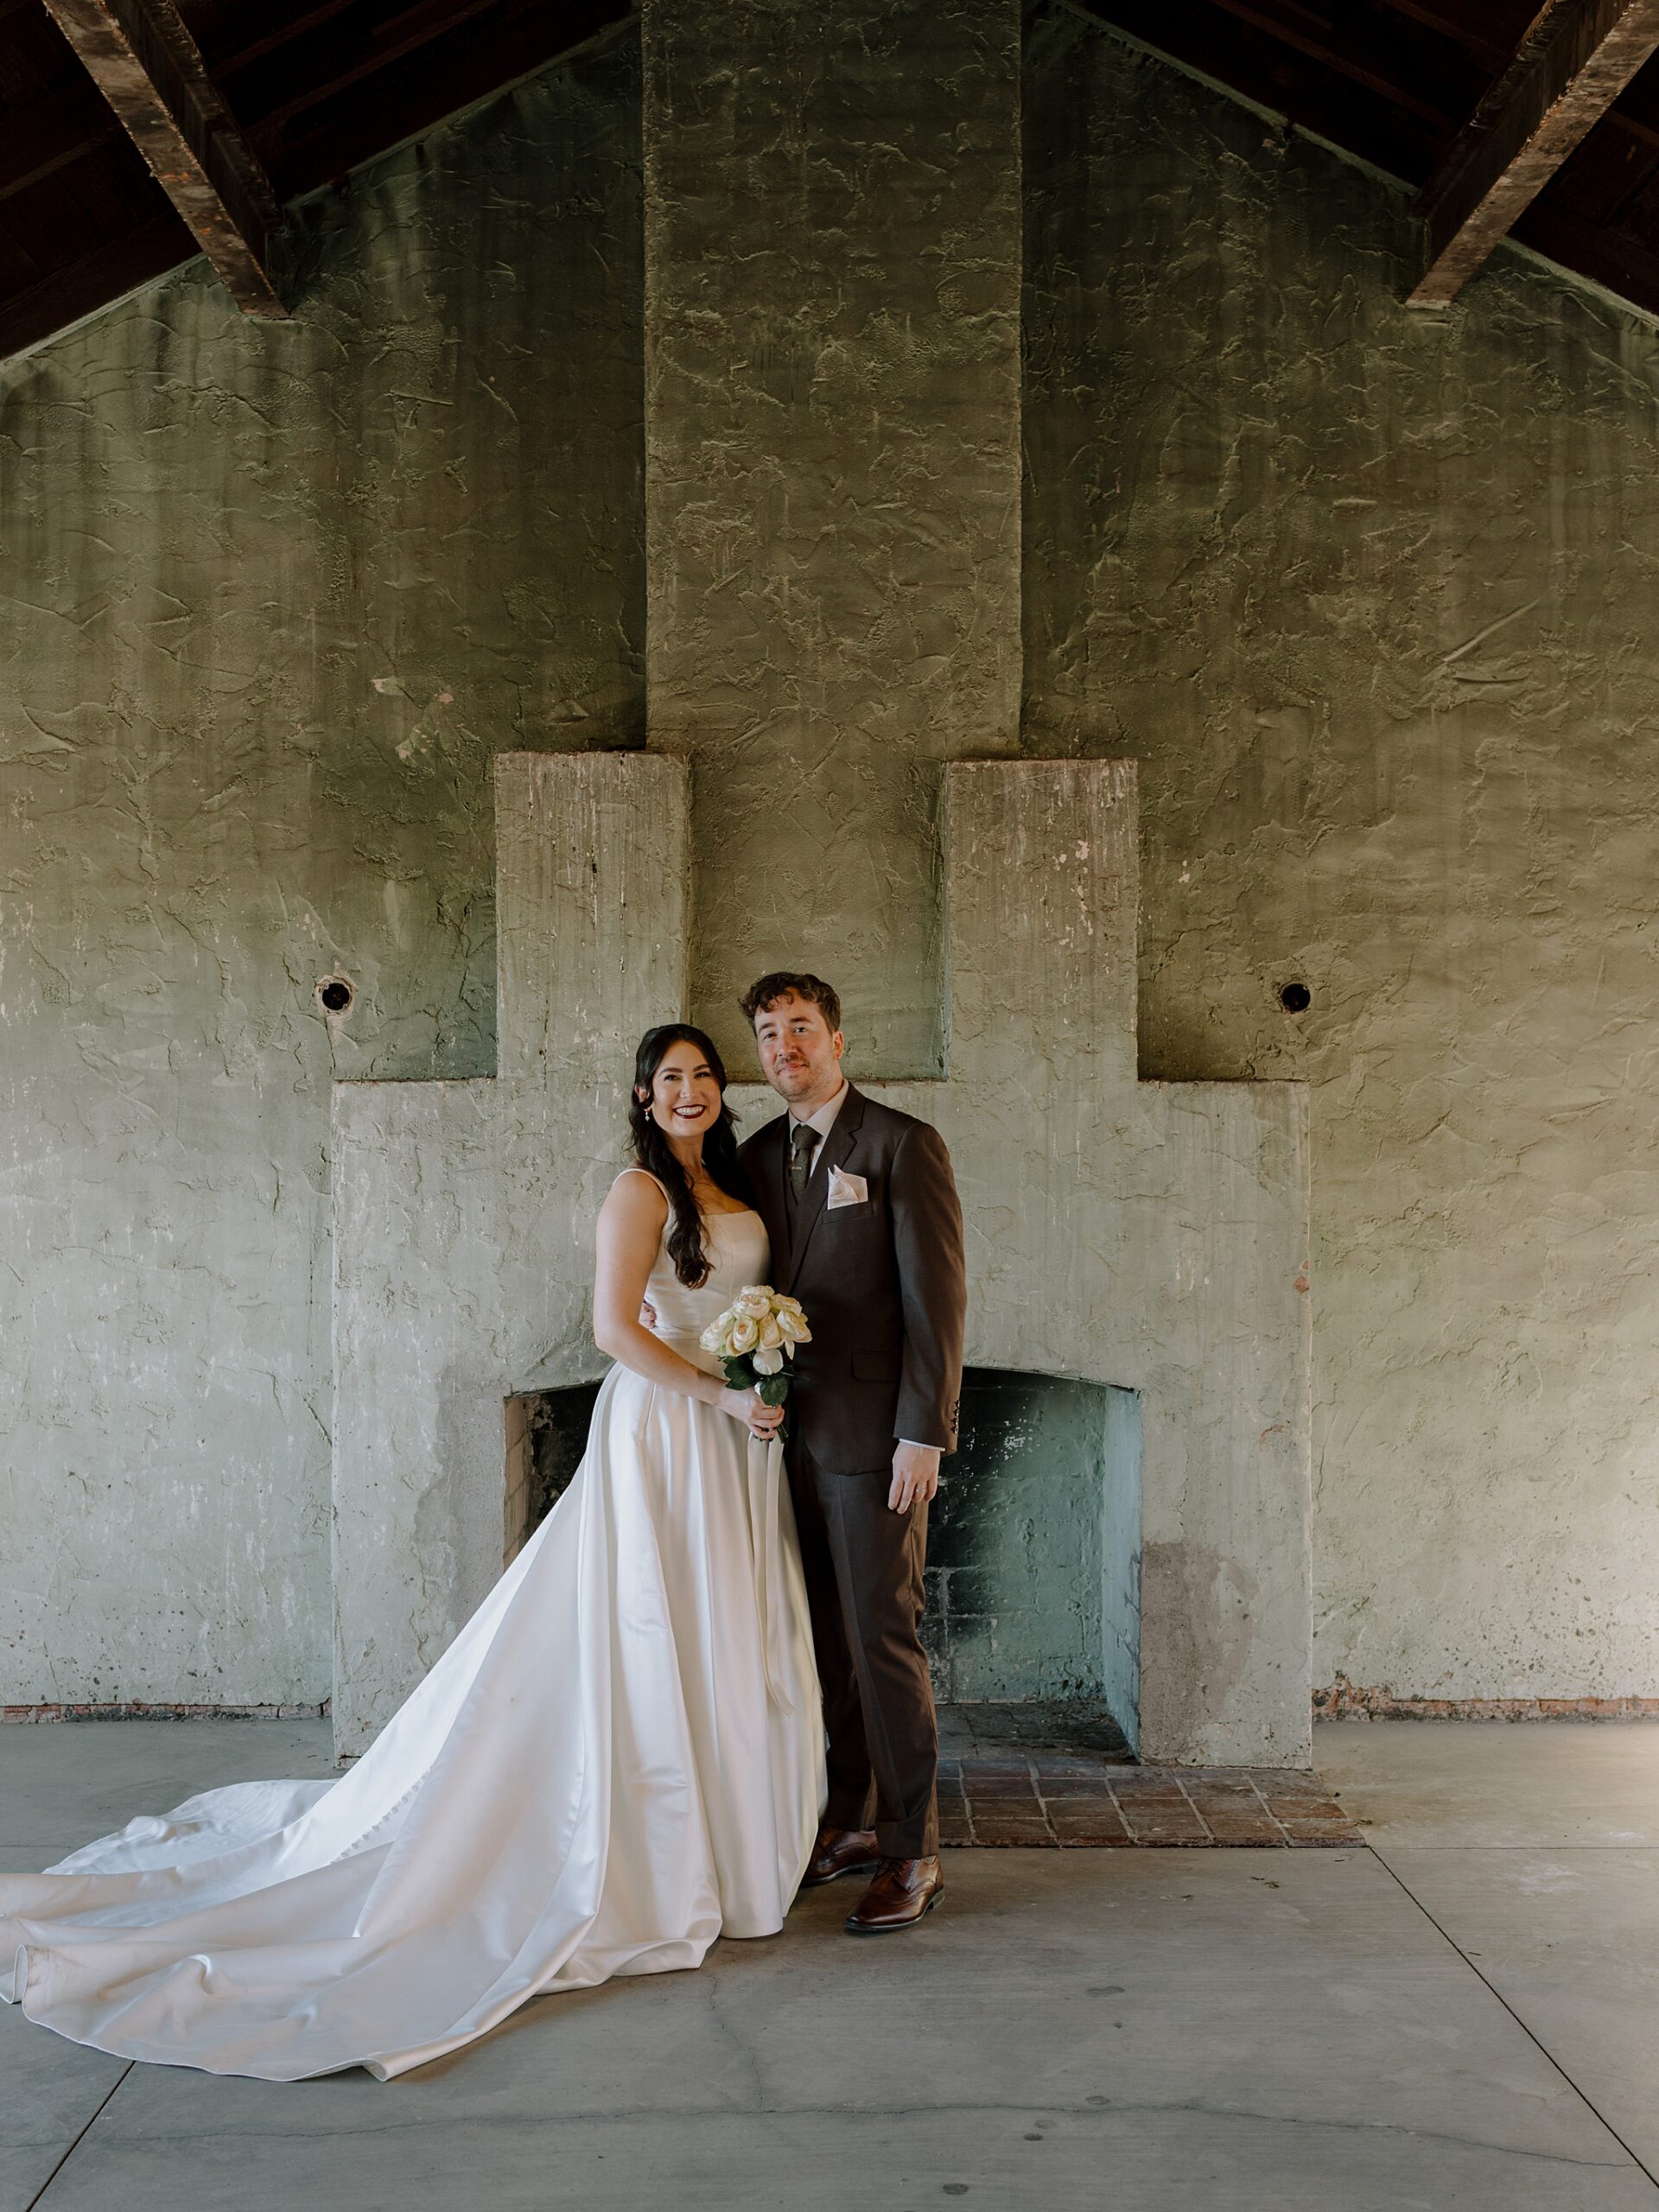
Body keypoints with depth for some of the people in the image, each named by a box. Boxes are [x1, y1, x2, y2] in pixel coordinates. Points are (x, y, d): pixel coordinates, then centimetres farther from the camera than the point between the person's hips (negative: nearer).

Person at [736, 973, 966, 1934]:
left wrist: (923, 1434, -16)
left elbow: (937, 1297, -11)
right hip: (792, 1432, 6)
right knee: (828, 1640, 12)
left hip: (875, 1436, -6)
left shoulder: (903, 1145, -7)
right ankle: (854, 1821, 26)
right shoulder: (759, 1156, 12)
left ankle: (914, 1854, 9)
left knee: (883, 1638, -3)